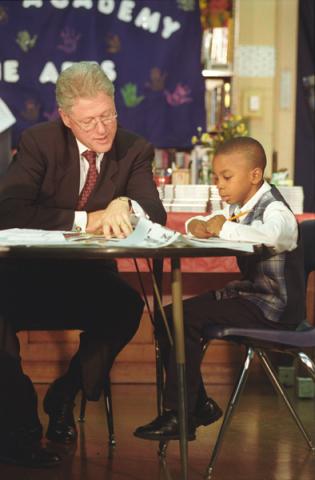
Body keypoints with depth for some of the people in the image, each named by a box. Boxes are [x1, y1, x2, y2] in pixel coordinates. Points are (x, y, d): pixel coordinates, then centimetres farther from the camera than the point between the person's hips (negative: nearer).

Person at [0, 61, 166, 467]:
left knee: (128, 305, -30)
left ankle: (66, 395, -6)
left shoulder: (135, 151, -1)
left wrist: (125, 205, -35)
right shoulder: (39, 141, -8)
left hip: (89, 277, 2)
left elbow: (156, 215, -12)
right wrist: (84, 219, -26)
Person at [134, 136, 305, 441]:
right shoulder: (238, 208, 13)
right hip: (249, 294, 10)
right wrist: (197, 225, -4)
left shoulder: (275, 209, -15)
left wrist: (225, 228, -27)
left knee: (186, 319, -20)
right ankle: (199, 404, 9)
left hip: (273, 308, -10)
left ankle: (179, 415, -14)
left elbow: (271, 234, -39)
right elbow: (204, 223, 22)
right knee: (168, 317, 4)